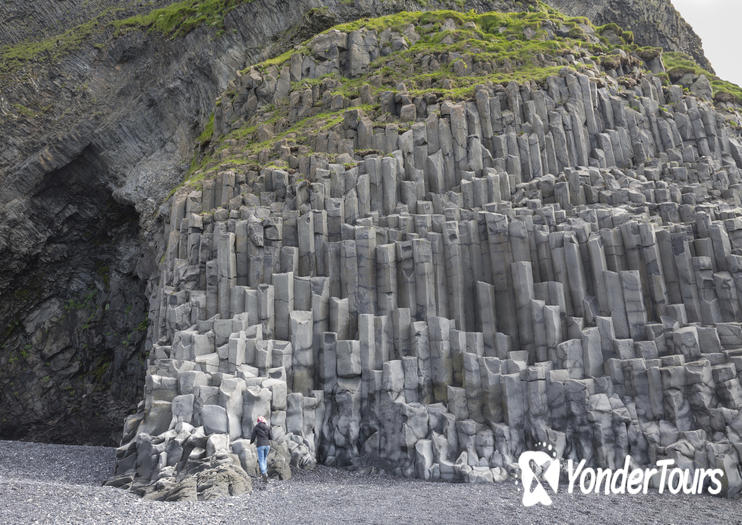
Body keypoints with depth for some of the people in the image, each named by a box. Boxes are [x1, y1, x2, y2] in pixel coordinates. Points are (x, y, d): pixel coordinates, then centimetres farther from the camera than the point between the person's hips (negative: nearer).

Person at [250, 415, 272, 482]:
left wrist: (251, 442, 24)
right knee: (265, 459, 22)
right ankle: (265, 472, 20)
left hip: (260, 445, -3)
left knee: (261, 461, -2)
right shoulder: (267, 427, 9)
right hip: (267, 445, 3)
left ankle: (264, 474, -20)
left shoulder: (255, 427, 2)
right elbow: (270, 437, 11)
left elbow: (253, 437, 2)